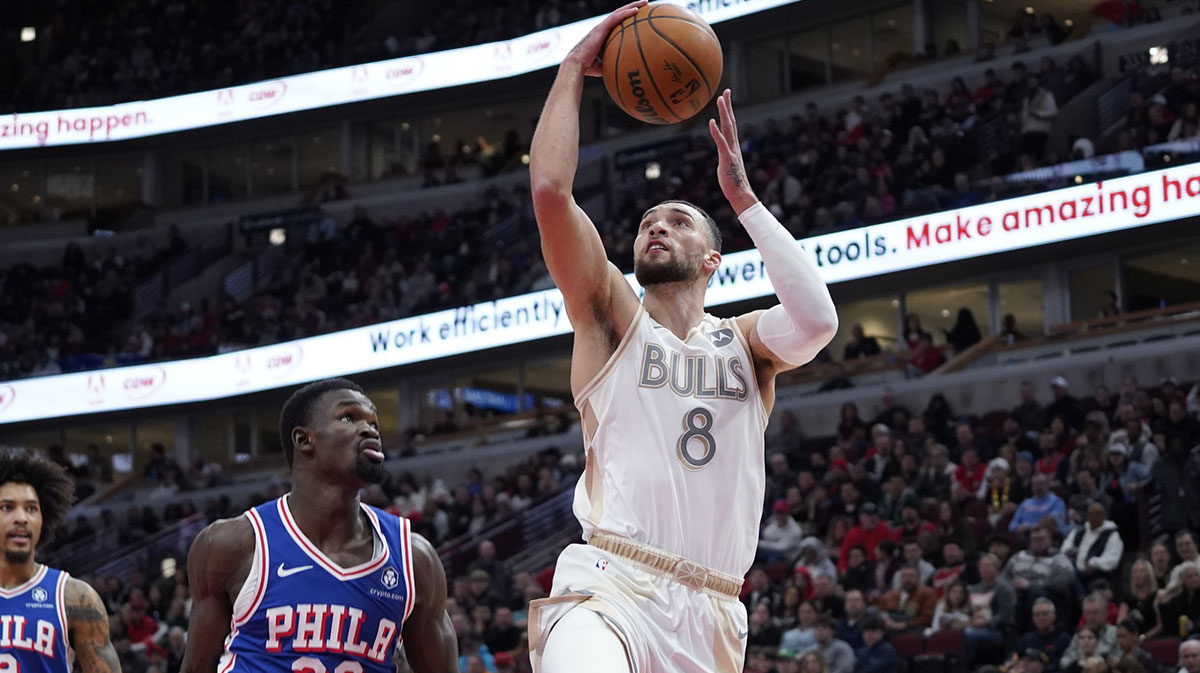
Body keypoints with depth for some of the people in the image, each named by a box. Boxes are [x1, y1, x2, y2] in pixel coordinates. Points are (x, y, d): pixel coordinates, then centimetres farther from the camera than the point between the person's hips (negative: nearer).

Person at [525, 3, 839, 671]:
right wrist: (575, 66, 6)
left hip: (711, 616, 4)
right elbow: (550, 189, -2)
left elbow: (817, 319, -7)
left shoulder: (745, 341, 18)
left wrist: (743, 196, 1)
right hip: (610, 586, -4)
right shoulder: (614, 317, 13)